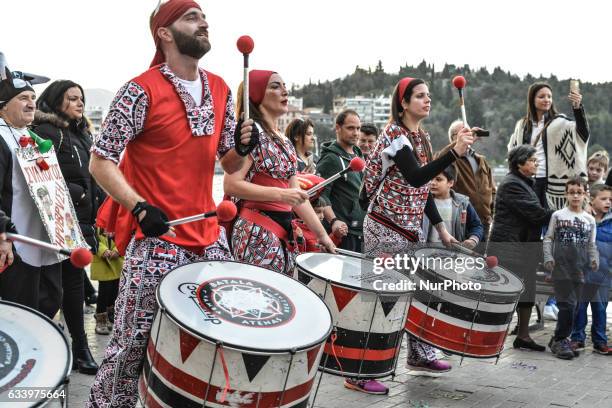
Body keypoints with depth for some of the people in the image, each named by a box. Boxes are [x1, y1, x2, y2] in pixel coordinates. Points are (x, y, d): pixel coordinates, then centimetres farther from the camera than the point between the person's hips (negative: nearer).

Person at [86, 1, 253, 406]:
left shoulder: (220, 90, 9)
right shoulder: (141, 91, -10)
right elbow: (100, 161, -10)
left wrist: (242, 147, -7)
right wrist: (140, 208, -21)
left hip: (210, 237, 6)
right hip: (156, 237, -6)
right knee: (134, 342, 0)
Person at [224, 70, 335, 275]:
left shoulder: (284, 141, 17)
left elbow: (297, 194, 19)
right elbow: (231, 185, -17)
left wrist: (321, 234, 17)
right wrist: (280, 194, -20)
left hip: (284, 232, 8)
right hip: (257, 233, -8)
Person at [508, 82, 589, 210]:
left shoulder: (559, 122, -1)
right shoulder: (522, 125, 12)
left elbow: (582, 131, -19)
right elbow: (512, 149, 26)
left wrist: (578, 107, -34)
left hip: (552, 181, -3)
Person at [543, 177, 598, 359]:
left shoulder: (590, 220, 11)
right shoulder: (558, 215, 3)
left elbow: (591, 245, 13)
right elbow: (548, 239, 3)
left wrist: (594, 260, -3)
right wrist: (548, 257, -10)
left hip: (579, 269, 4)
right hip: (561, 267, -4)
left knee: (572, 305, 7)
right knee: (567, 304, -10)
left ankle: (558, 340, 19)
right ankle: (561, 340, 2)